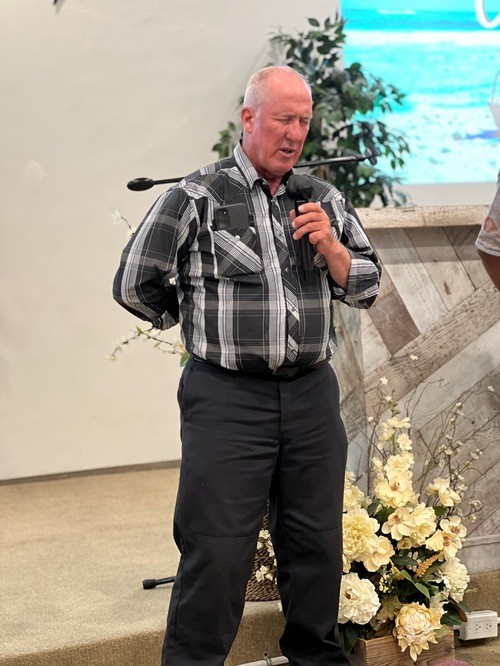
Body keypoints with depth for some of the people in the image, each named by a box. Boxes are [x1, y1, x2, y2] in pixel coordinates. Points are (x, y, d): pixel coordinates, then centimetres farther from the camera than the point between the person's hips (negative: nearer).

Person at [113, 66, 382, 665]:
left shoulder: (323, 200, 11)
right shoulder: (197, 197, -5)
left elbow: (366, 288, 14)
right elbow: (134, 285, 0)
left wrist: (330, 245, -4)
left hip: (312, 395, 5)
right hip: (227, 398, -5)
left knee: (318, 544, 14)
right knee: (216, 554, -3)